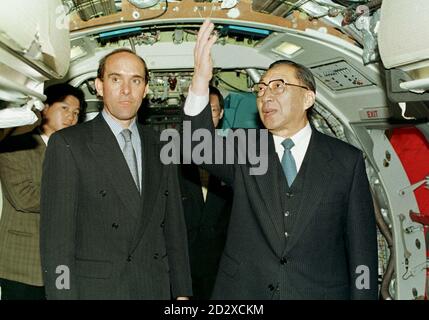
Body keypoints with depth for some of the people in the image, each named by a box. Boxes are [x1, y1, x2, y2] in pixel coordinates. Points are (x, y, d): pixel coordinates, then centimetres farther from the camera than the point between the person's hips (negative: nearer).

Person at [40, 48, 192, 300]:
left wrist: (182, 292, 6)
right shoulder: (67, 145, -7)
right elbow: (56, 237, -10)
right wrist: (63, 294, -14)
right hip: (94, 288, -4)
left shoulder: (160, 147, 7)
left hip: (156, 288, 4)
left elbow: (174, 227, 8)